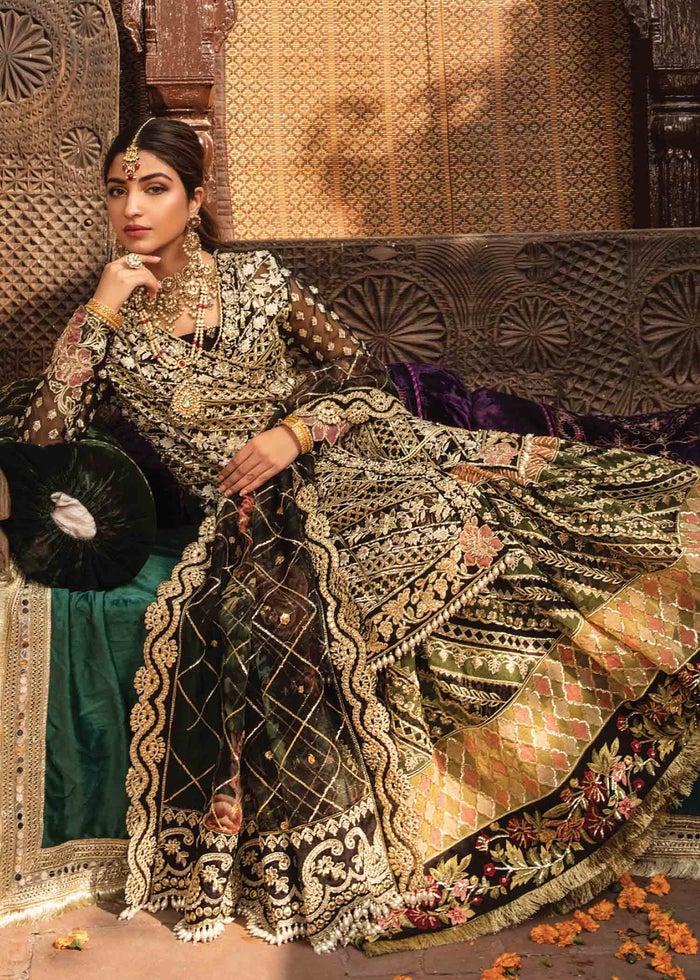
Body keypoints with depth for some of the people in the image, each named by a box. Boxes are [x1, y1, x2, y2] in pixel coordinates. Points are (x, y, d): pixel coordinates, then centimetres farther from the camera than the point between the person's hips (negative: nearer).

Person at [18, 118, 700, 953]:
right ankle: (292, 861, -17)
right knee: (274, 612, -32)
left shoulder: (257, 279, 7)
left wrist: (296, 430, -12)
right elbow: (44, 437, -2)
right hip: (251, 518, -1)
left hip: (342, 465, 2)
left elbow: (367, 377, 7)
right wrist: (101, 313, -8)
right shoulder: (107, 323, 9)